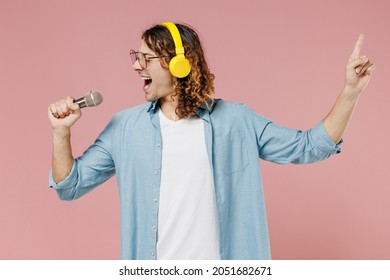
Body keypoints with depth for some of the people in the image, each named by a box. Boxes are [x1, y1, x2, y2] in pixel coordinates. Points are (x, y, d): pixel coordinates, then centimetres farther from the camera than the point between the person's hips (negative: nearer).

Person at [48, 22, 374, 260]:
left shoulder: (236, 120, -1)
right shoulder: (125, 126, 1)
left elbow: (308, 146, 2)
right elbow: (71, 185, 5)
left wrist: (350, 92, -7)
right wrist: (62, 132, -12)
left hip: (222, 270, 0)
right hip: (152, 270, 1)